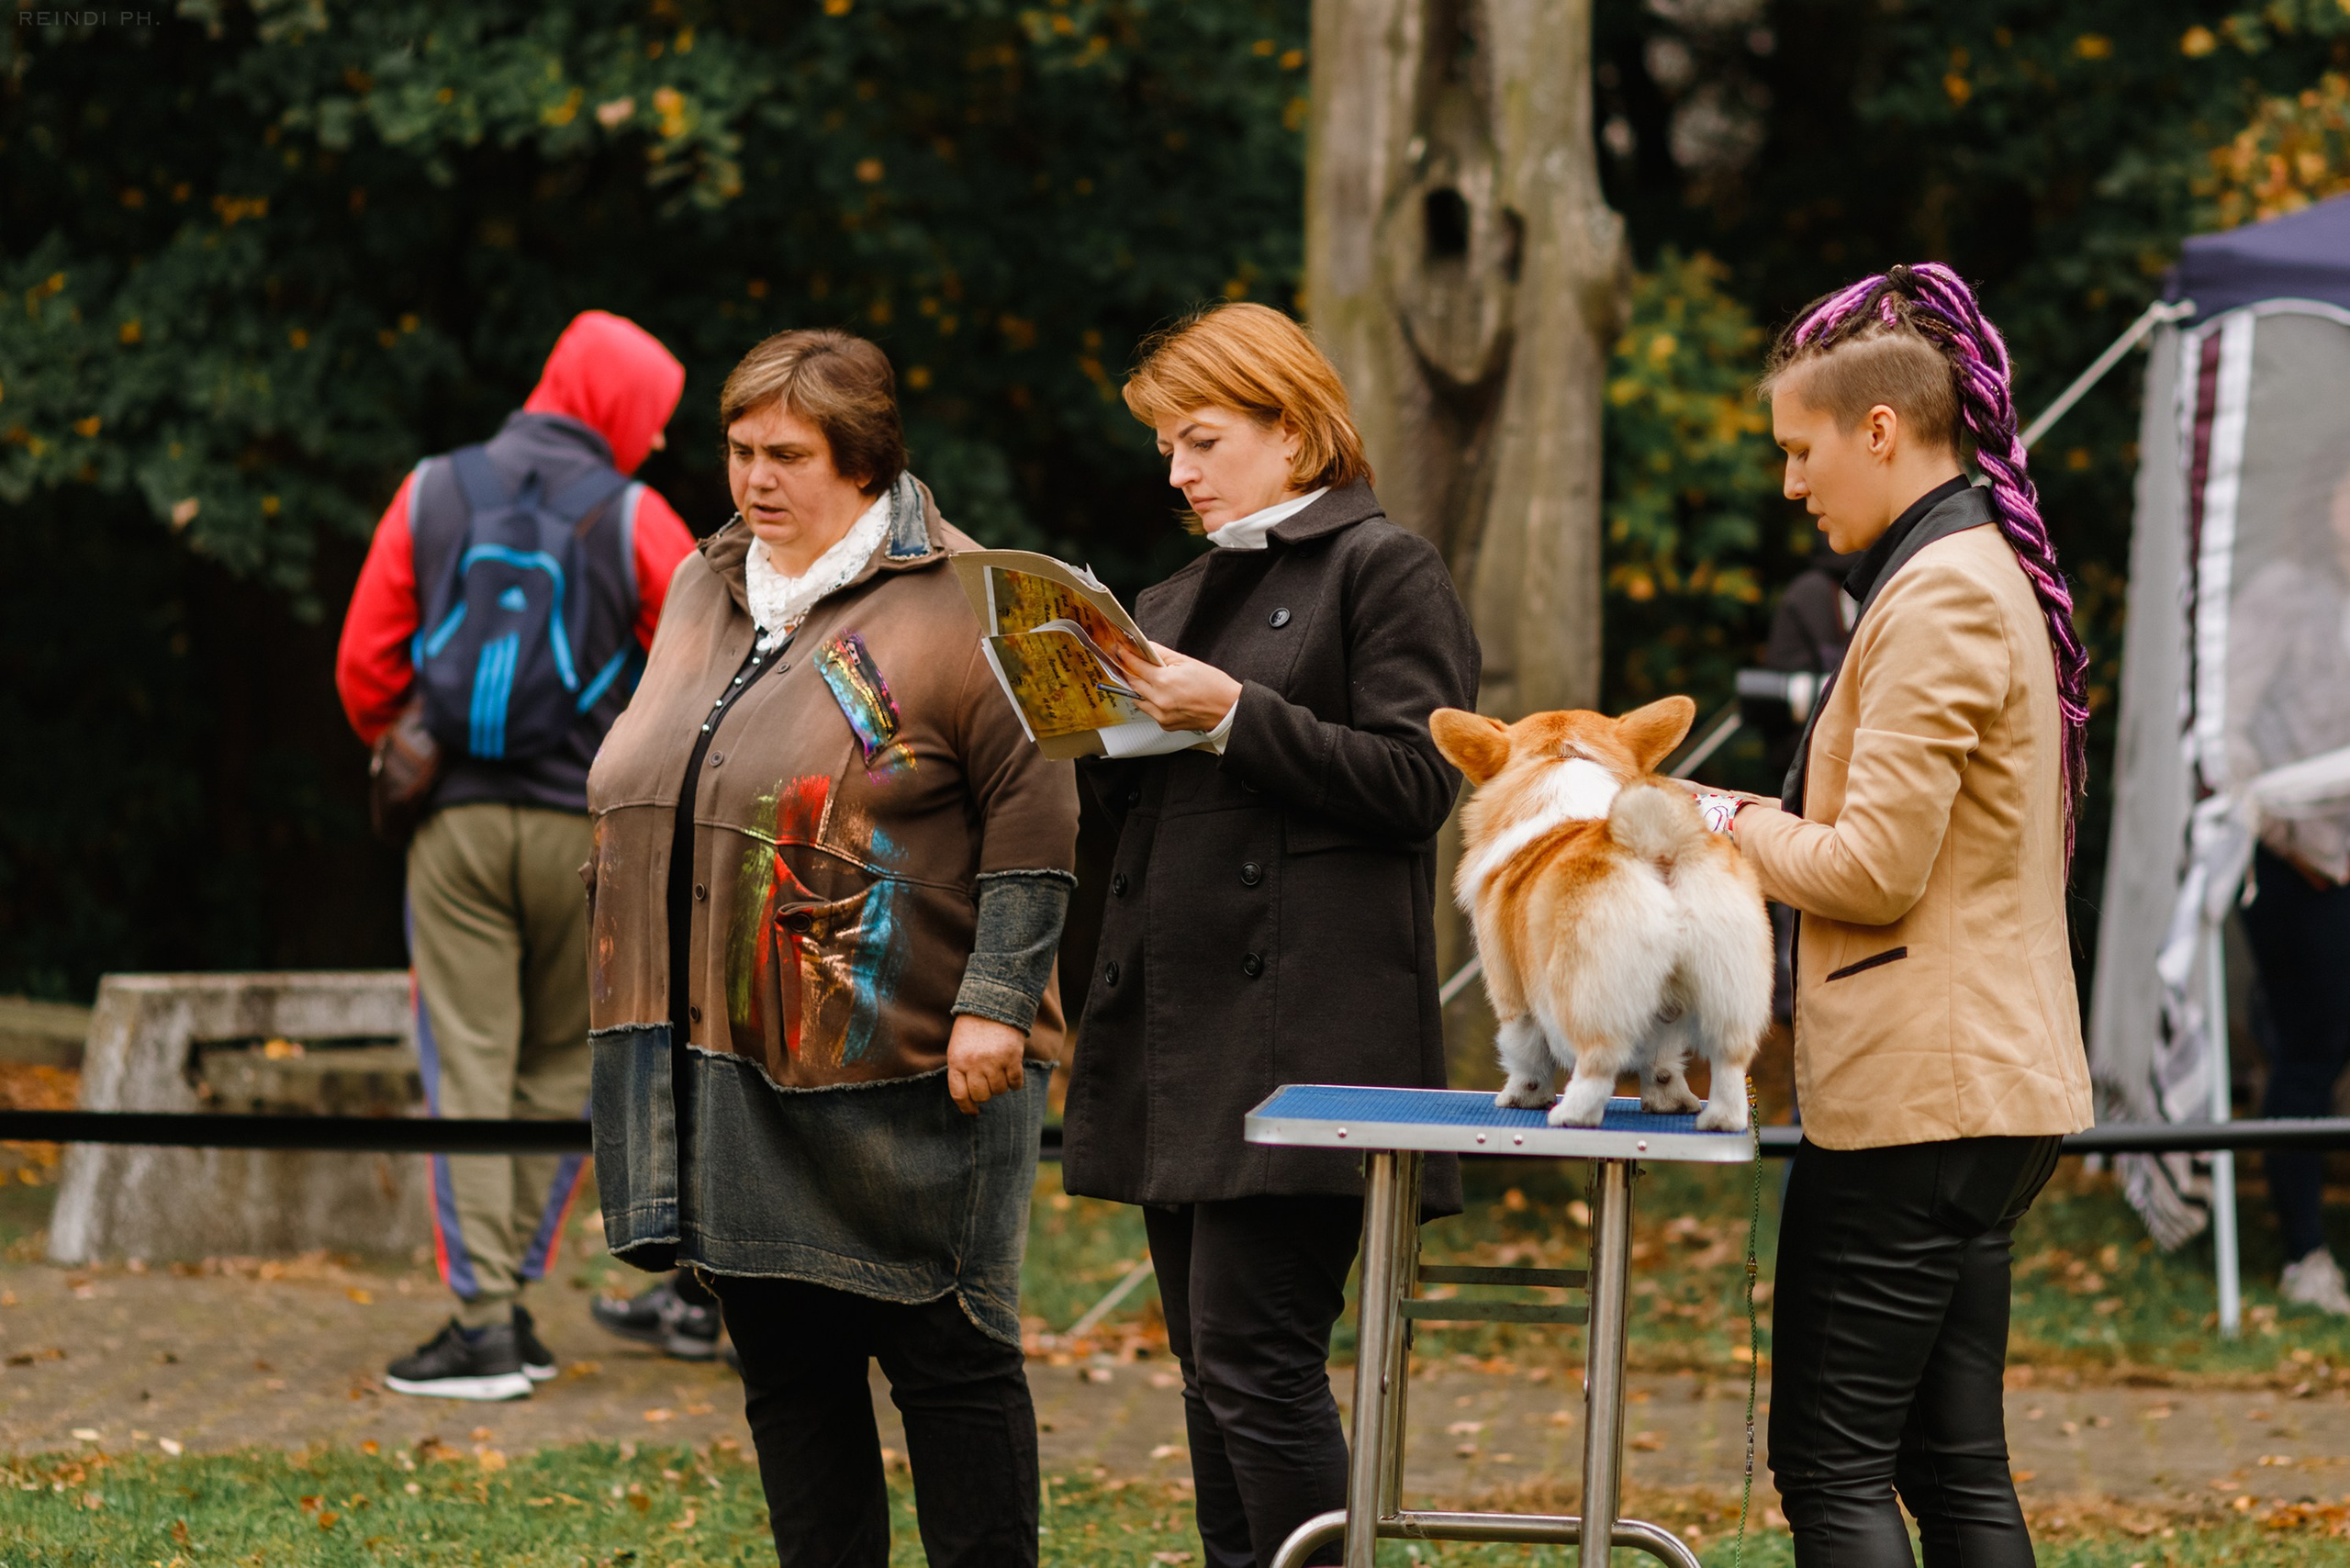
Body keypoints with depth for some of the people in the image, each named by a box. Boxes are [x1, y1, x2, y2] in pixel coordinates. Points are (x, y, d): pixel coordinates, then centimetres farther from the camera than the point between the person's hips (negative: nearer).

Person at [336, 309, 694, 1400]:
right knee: (562, 1067, 11)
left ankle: (484, 1320, -8)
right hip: (583, 827, -1)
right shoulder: (632, 520, -3)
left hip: (457, 819, 1)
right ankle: (510, 1297, 10)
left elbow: (365, 668, 5)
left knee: (469, 1064, 0)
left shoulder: (429, 496, 4)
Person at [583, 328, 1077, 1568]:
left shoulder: (951, 605, -7)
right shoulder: (704, 592, 16)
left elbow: (1032, 812, -10)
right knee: (784, 1364, 9)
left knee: (943, 1350, -2)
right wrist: (642, 1019, 20)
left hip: (898, 1060, -7)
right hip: (726, 1056, 7)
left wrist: (996, 1001, -16)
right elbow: (639, 797, 23)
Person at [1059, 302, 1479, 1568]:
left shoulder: (1383, 569, -2)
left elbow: (1414, 783, -11)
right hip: (1179, 1029, 8)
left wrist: (1235, 715, -16)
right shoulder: (1188, 594, 21)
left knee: (1253, 1357, -13)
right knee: (1208, 1365, 8)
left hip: (1300, 1025, -8)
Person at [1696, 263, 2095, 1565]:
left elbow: (1875, 868, -19)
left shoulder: (1939, 599, -15)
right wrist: (1766, 824, 13)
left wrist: (1729, 826, -3)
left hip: (1915, 1090, -10)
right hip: (1987, 1080, 10)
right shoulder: (1989, 571, 17)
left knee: (1831, 1463, -7)